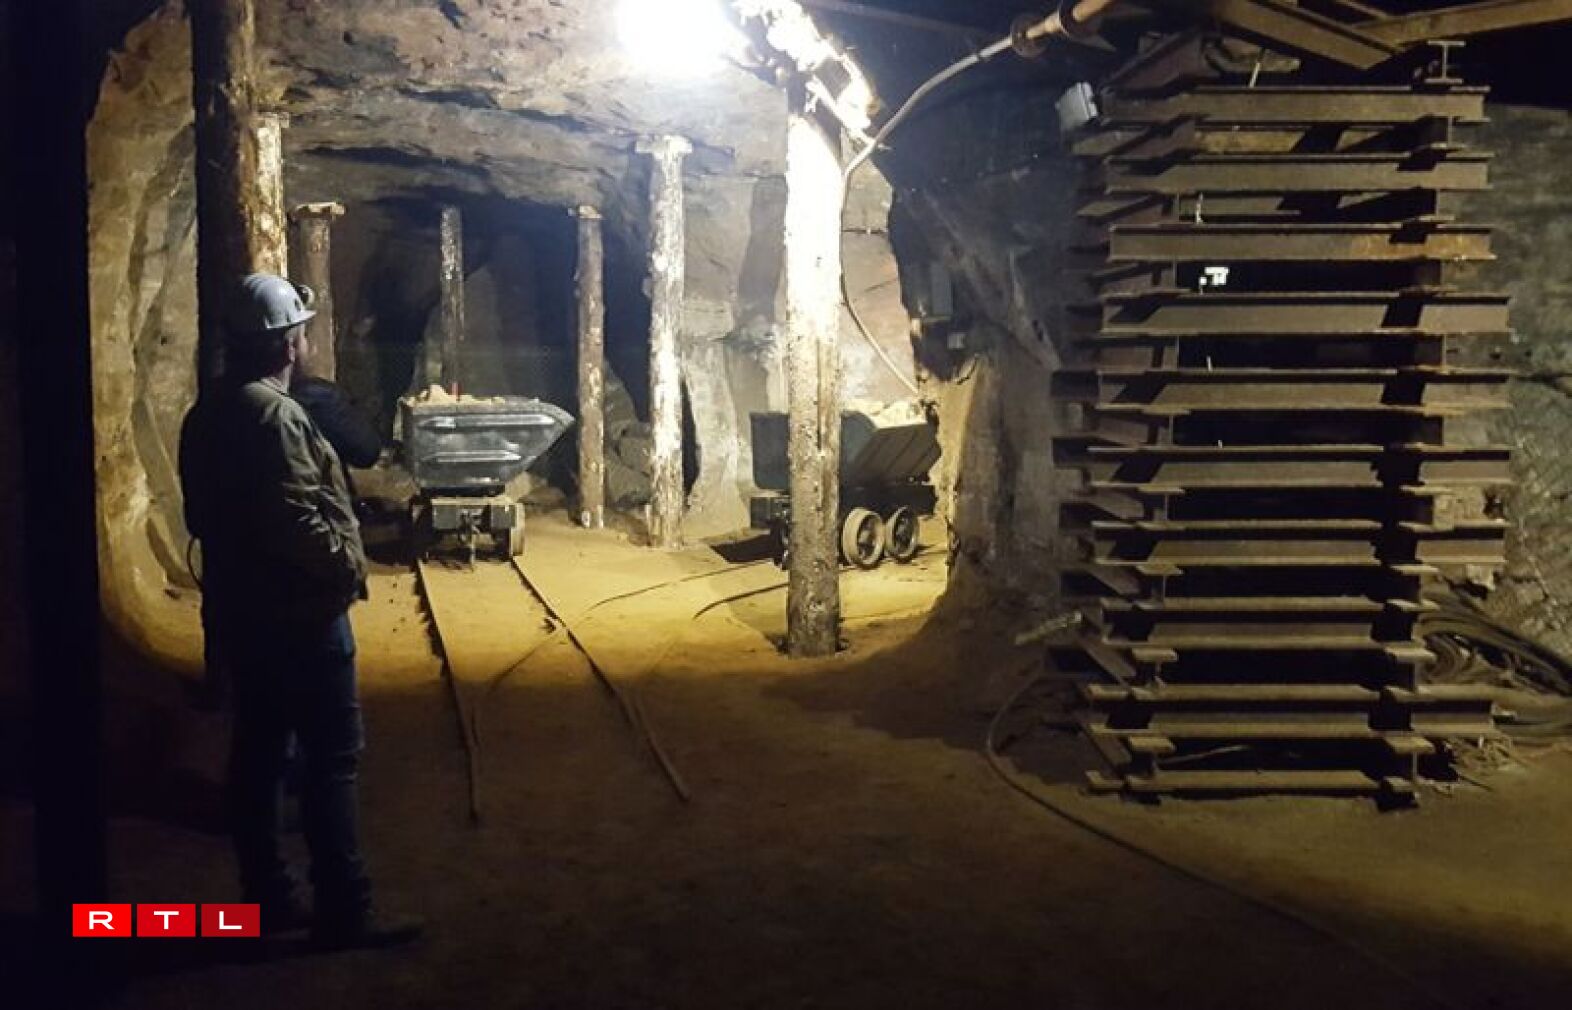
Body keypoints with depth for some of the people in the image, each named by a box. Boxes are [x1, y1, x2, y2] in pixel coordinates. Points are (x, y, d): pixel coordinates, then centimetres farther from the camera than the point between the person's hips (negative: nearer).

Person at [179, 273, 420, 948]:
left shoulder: (207, 413, 11)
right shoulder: (275, 415, -19)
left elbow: (202, 514, 17)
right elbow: (295, 520, -26)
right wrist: (348, 565, -13)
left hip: (237, 610, 10)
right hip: (297, 614, -10)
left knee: (257, 751, 13)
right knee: (332, 757, -3)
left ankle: (266, 897, 22)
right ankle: (344, 912, 1)